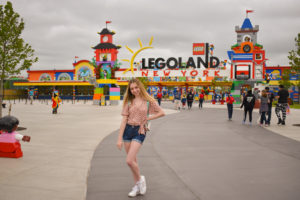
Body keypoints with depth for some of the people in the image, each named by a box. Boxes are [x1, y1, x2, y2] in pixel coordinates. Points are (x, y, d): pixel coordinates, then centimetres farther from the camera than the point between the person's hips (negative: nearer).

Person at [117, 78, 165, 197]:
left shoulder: (148, 101, -2)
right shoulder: (129, 102, 4)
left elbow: (162, 113, 2)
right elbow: (124, 120, 0)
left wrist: (147, 118, -5)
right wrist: (119, 138, -5)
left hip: (139, 131, -4)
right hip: (127, 130, 4)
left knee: (129, 161, -15)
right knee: (133, 160, 11)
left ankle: (140, 179, 13)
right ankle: (137, 186, 26)